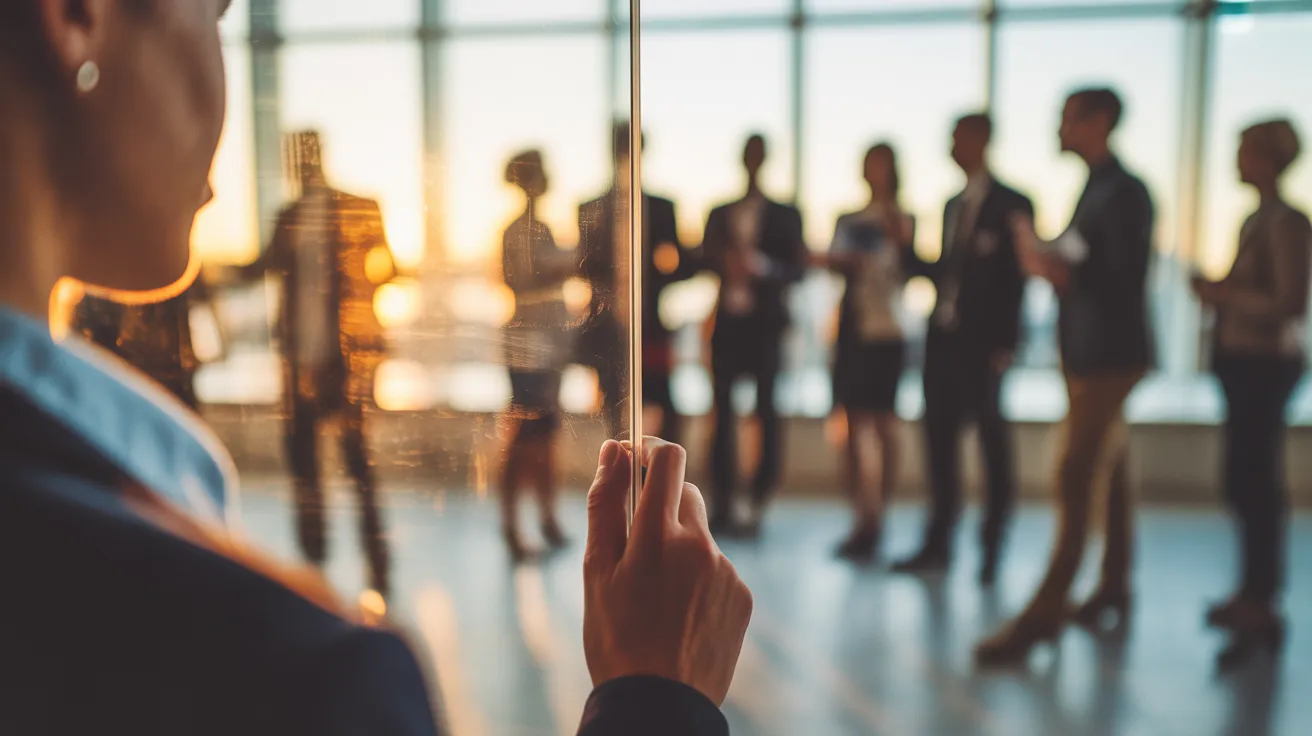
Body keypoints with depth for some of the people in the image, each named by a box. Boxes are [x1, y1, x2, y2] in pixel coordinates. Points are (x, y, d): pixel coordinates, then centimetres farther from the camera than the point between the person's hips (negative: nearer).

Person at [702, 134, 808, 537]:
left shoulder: (785, 215, 7)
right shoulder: (721, 214, 16)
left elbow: (797, 268, 0)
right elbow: (706, 258, 12)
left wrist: (762, 265, -18)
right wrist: (725, 262, -9)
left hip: (766, 324, -2)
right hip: (727, 322, 3)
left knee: (767, 410, -4)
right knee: (723, 410, 2)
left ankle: (758, 503, 0)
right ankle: (723, 503, 7)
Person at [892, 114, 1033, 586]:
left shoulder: (1012, 205, -4)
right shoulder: (954, 205, 16)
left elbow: (1017, 278, -9)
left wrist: (1005, 345, -14)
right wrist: (907, 251, 3)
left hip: (982, 345, -6)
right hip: (944, 338, 7)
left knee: (993, 444, 3)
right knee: (940, 442, 8)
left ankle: (992, 549, 14)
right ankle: (938, 545, 16)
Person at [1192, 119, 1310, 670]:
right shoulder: (1259, 219, 15)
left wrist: (1225, 294, -12)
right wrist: (1219, 291, 4)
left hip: (1264, 365, -9)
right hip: (1244, 361, 9)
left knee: (1254, 480, -7)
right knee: (1245, 479, 13)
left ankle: (1262, 609, 0)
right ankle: (1254, 590, 25)